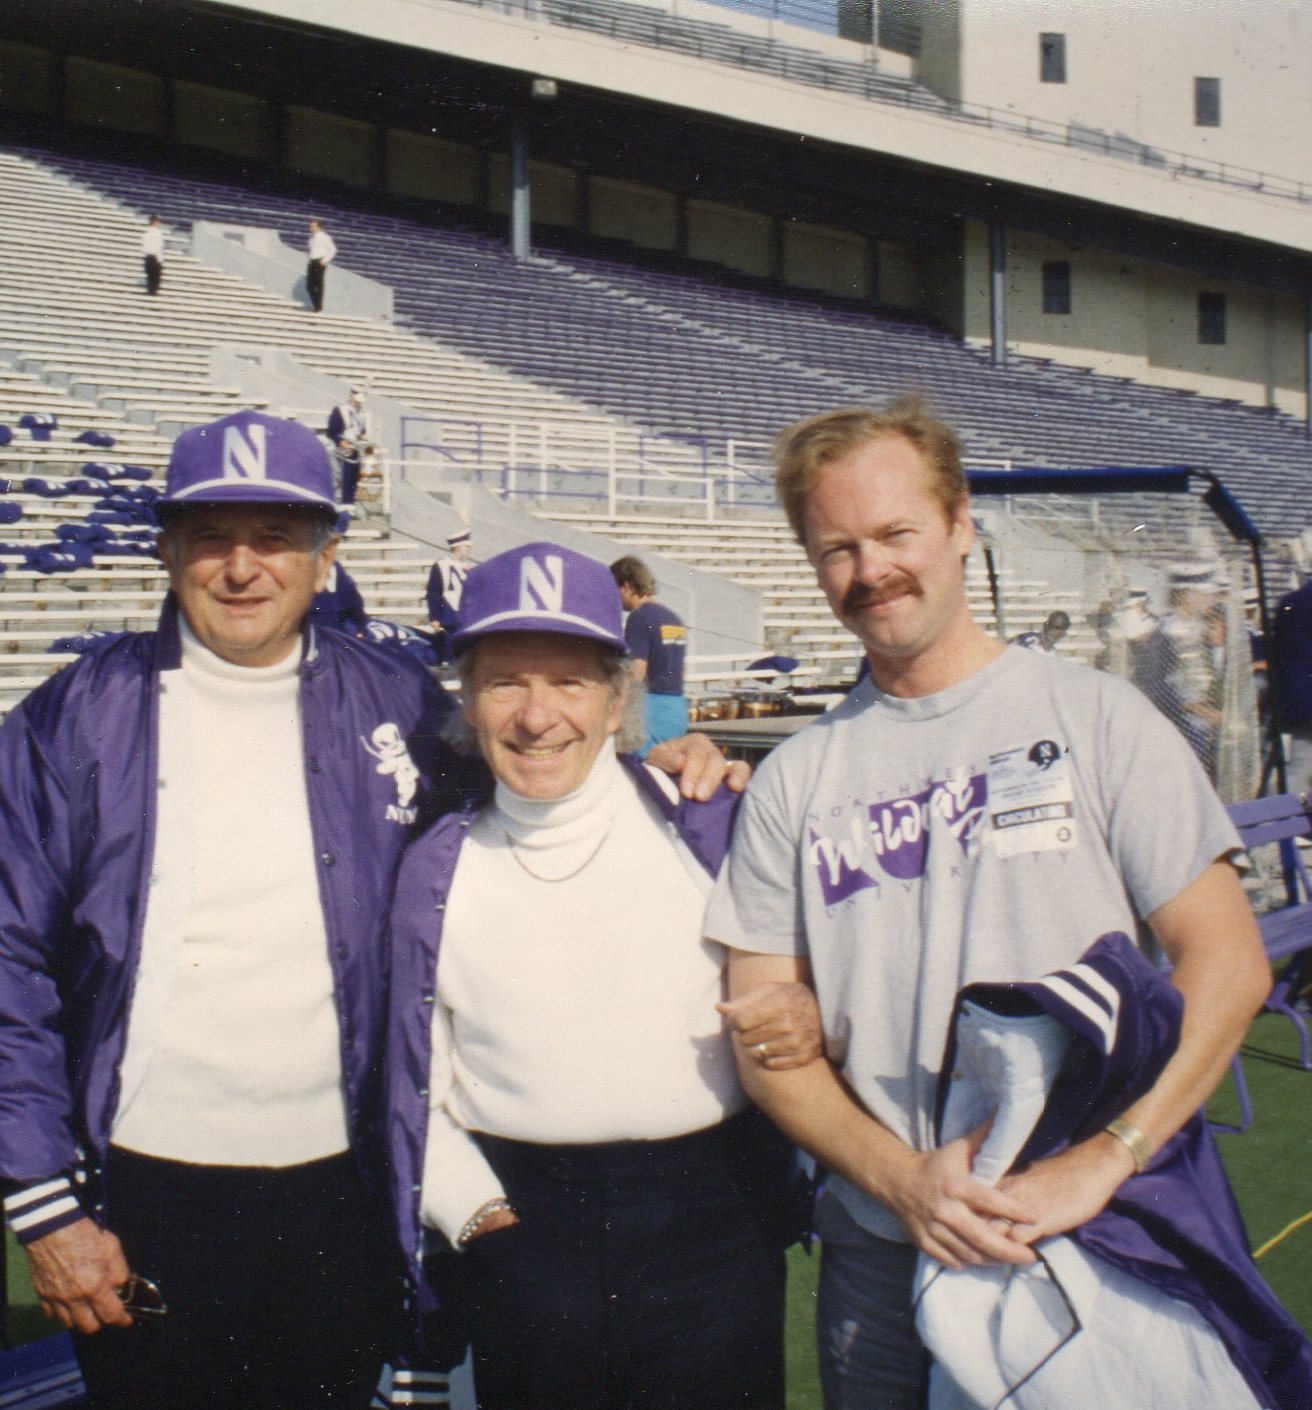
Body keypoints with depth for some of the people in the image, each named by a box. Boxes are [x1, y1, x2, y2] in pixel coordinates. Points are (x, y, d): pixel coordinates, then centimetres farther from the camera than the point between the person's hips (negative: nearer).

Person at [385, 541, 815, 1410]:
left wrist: (803, 1020, -12)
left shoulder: (703, 823, -3)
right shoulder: (440, 869, 2)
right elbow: (418, 1081, 8)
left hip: (710, 1219, -1)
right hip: (525, 1232, 1)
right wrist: (468, 1208, -5)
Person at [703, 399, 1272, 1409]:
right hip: (884, 1255, 2)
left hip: (1101, 1246, -2)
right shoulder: (796, 778, 4)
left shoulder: (1095, 716, -2)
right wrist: (902, 1178, -13)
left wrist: (1100, 1161, -17)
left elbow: (1229, 963, -7)